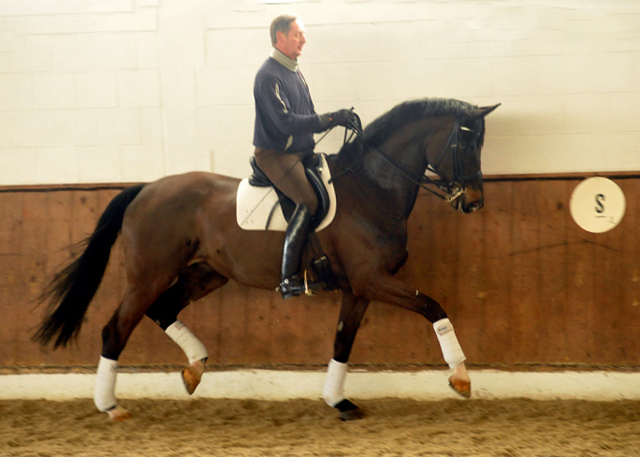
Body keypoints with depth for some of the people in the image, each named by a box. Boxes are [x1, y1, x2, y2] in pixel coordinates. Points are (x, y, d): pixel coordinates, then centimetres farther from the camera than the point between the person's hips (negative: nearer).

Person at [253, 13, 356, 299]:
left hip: (300, 152, 10)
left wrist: (338, 120, 0)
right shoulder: (269, 76, -15)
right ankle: (289, 278, -25)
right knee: (310, 200, -25)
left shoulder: (294, 73, 16)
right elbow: (286, 122, -24)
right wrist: (330, 119, -25)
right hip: (274, 155, -10)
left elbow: (308, 117, 19)